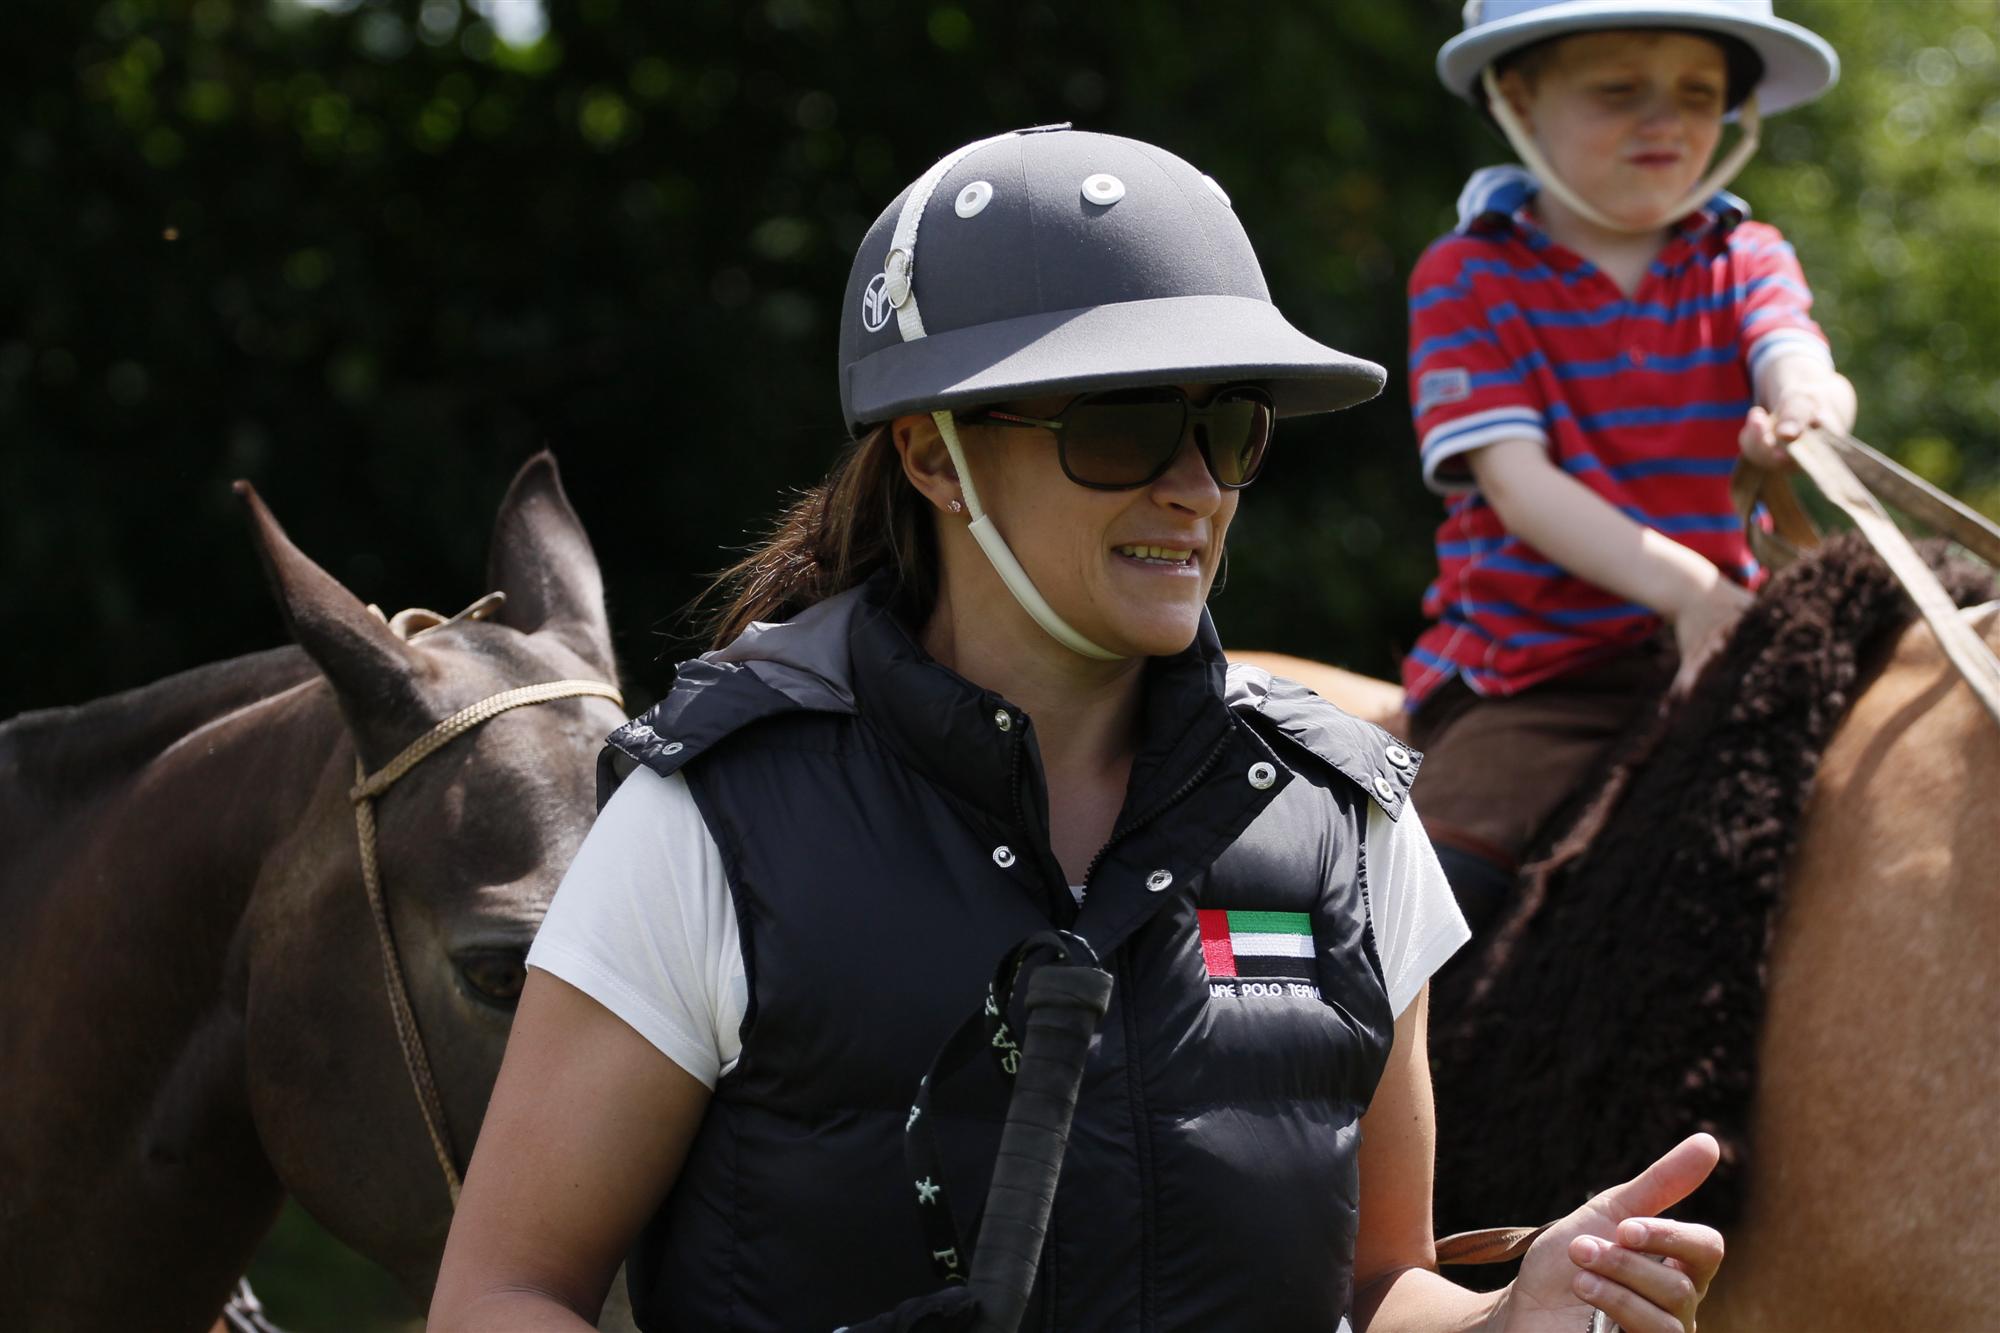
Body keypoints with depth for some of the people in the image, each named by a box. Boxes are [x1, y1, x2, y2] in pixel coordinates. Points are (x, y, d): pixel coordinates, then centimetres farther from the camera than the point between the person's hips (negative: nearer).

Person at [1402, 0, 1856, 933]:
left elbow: (1798, 365, -12)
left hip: (1716, 649, 4)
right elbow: (1515, 480, -13)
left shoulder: (1745, 261, 11)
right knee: (1437, 884, -28)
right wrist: (1680, 585, -29)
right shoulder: (1469, 280, 0)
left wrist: (1808, 410, -39)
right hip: (1531, 669, -3)